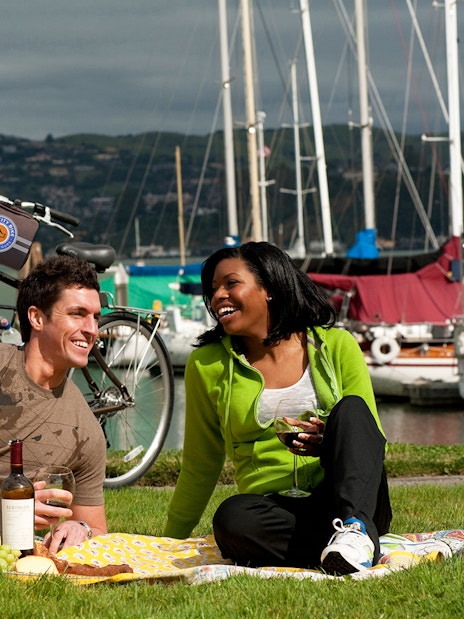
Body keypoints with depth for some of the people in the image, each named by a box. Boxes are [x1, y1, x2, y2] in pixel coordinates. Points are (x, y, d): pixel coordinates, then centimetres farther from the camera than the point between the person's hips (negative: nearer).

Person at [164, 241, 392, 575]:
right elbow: (200, 468, 17)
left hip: (353, 502, 0)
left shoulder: (336, 346, 6)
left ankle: (355, 529, -42)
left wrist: (332, 445, -17)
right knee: (232, 517, -34)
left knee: (350, 407, -25)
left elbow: (372, 440, 5)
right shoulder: (207, 366, 8)